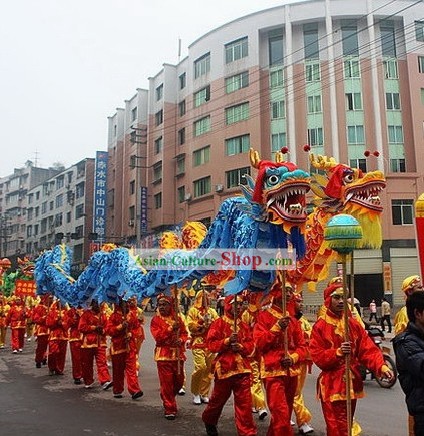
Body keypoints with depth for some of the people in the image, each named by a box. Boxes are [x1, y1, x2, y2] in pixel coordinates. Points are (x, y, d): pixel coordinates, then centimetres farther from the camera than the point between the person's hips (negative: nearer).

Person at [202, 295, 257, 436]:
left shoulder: (244, 325, 8)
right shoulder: (218, 323, -5)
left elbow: (250, 345, 4)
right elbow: (211, 344, -11)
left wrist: (241, 346, -15)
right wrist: (227, 341, -22)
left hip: (243, 368, 3)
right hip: (224, 367, -3)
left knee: (244, 403, -1)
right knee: (218, 399, 16)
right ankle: (209, 421, 43)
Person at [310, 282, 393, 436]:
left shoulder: (354, 324, 6)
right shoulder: (320, 326, -6)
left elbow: (368, 349, -3)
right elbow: (317, 356, -11)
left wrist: (381, 366, -19)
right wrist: (338, 352, -25)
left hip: (351, 383, 5)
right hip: (332, 385, -5)